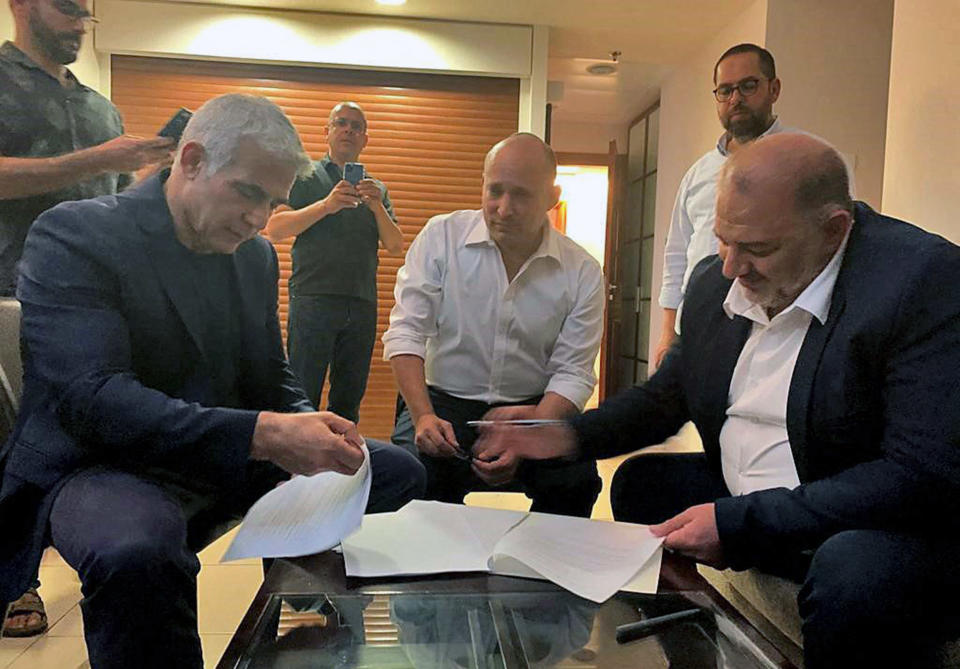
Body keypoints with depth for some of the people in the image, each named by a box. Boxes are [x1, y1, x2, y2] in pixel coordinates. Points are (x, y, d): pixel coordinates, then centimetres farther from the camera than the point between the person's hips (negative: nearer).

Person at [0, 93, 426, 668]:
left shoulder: (258, 255, 8)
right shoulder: (73, 235, -13)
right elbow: (91, 400, -26)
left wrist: (307, 434, -11)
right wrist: (263, 434, -36)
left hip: (232, 460, 7)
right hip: (102, 465, -6)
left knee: (399, 471, 1)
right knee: (139, 553, -41)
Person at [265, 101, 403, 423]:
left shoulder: (377, 189, 19)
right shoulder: (305, 176, 9)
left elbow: (396, 248, 9)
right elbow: (274, 229, -4)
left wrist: (378, 207, -7)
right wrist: (326, 205, -14)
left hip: (362, 306, 4)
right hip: (313, 300, -4)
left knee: (348, 402, 9)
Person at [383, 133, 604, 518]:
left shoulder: (582, 273, -1)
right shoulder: (441, 236, -2)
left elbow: (572, 373, -4)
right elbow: (406, 332, -7)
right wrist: (423, 417, -21)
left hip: (534, 411, 1)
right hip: (444, 400, 0)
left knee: (577, 480, -26)